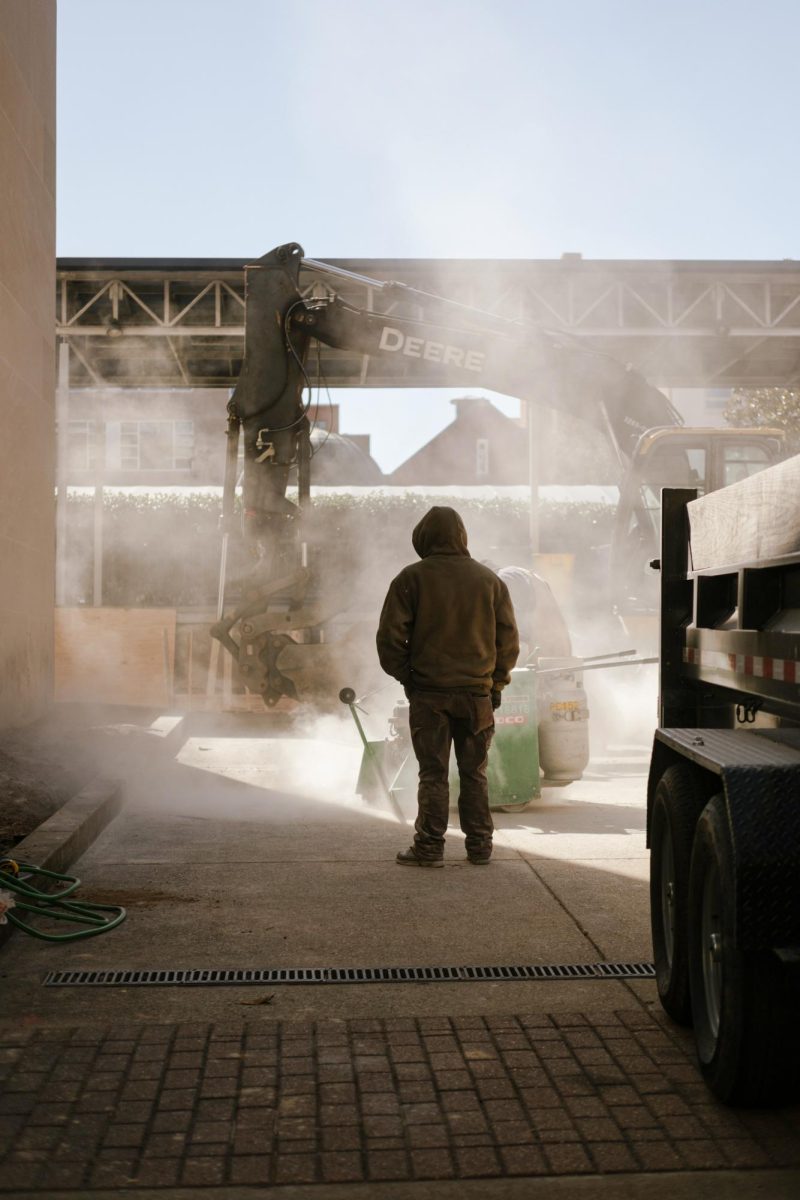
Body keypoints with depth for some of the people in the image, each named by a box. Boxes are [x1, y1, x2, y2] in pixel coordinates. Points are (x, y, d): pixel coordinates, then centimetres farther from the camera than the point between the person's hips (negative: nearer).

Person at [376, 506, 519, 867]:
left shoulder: (412, 578, -4)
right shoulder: (489, 580, 6)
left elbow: (390, 637, -7)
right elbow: (508, 638, 7)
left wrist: (406, 676, 6)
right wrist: (496, 683, 14)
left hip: (429, 693, -3)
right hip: (477, 694, 3)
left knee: (433, 773, 3)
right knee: (474, 773, 11)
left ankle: (429, 847, 4)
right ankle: (479, 846, 15)